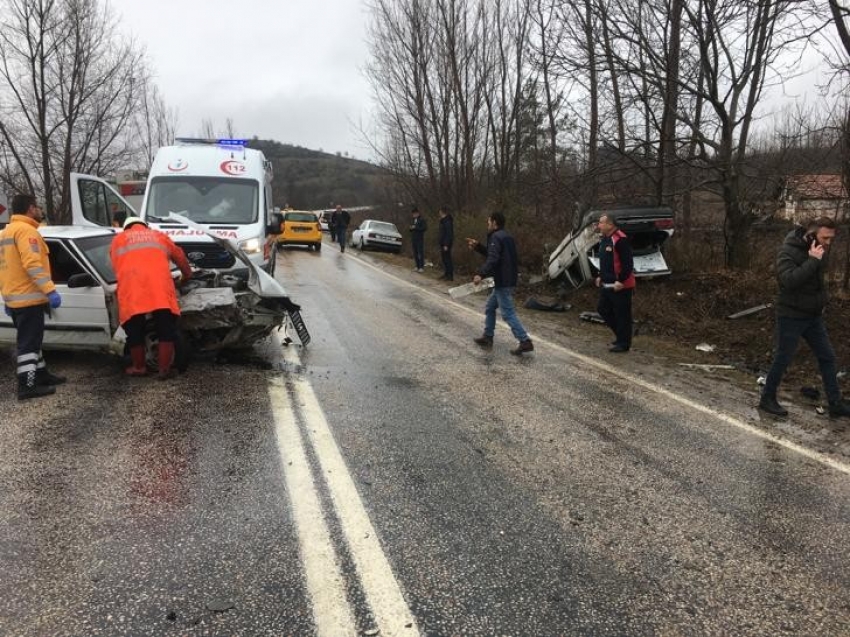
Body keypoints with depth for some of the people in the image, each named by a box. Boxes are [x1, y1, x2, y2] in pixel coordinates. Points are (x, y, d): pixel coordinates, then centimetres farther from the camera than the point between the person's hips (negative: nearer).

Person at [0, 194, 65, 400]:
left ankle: (41, 374, 28)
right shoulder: (26, 230, -13)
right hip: (28, 298, -10)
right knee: (29, 342, -8)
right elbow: (32, 264, -24)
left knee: (30, 340, 18)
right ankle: (27, 386, -8)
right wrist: (50, 290, -28)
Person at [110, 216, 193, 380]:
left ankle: (139, 367, 27)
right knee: (166, 332, 10)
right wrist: (186, 277, 58)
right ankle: (164, 369, 11)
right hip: (160, 289, 0)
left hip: (131, 291, 0)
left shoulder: (117, 240, 28)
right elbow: (181, 258, 41)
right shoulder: (159, 236, 32)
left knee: (135, 334, 15)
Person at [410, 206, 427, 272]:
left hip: (420, 239, -7)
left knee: (421, 252, -7)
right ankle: (417, 266, 14)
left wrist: (416, 227, -17)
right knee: (415, 253, 8)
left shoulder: (422, 220, -6)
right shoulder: (413, 220, 16)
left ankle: (421, 267, -6)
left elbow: (425, 227, -16)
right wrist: (411, 228, 2)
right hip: (413, 238, 7)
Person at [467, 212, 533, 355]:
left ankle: (525, 342, -10)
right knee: (490, 307, 20)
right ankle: (487, 337, 25)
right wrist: (477, 247, 24)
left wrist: (481, 274, -32)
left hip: (503, 282, -11)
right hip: (507, 279, 11)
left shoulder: (496, 237, -13)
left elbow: (492, 259, -26)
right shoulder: (505, 237, 18)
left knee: (508, 313, -9)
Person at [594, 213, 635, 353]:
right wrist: (601, 276, 16)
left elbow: (628, 263, -21)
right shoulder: (604, 239, 12)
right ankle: (621, 335, 29)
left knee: (622, 314, -1)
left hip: (620, 286, -10)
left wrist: (621, 281, -22)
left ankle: (623, 343, 10)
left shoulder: (620, 240, -18)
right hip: (606, 284, 10)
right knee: (602, 309, 15)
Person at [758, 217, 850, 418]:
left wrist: (821, 302, 10)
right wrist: (812, 260, -34)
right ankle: (767, 399, 20)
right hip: (791, 316, -7)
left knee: (827, 357, 10)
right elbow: (789, 280, -34)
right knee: (782, 360, 3)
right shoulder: (788, 251, -20)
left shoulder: (820, 250, 4)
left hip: (814, 316, 8)